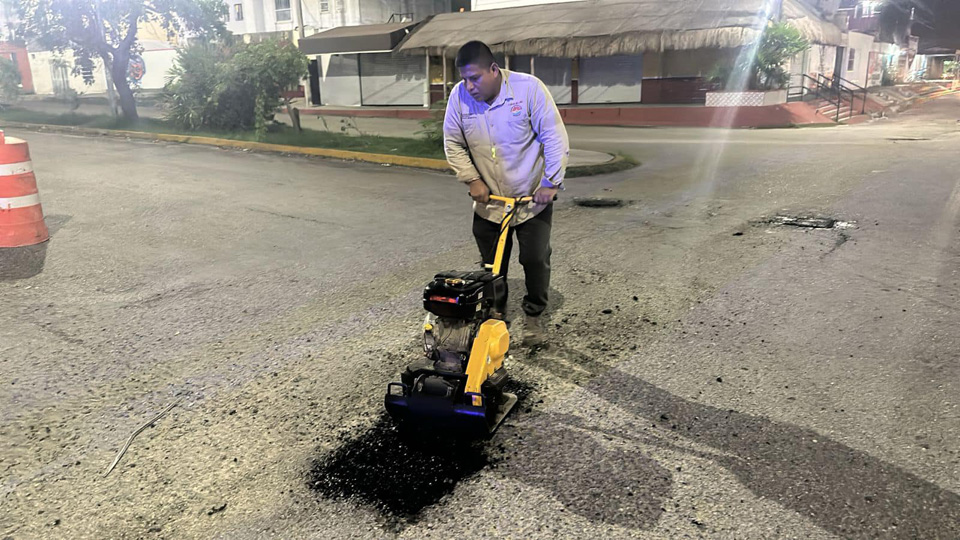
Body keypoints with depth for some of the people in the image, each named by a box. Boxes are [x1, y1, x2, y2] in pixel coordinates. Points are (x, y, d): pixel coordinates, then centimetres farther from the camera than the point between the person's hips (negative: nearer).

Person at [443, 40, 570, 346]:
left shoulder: (529, 88, -18)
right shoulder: (459, 95, -7)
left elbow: (555, 137, -15)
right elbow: (453, 144, 3)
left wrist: (551, 183, -17)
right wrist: (472, 180, -5)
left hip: (533, 197, -3)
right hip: (488, 200, 3)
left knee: (536, 260, 2)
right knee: (492, 264, 11)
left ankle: (533, 317, 21)